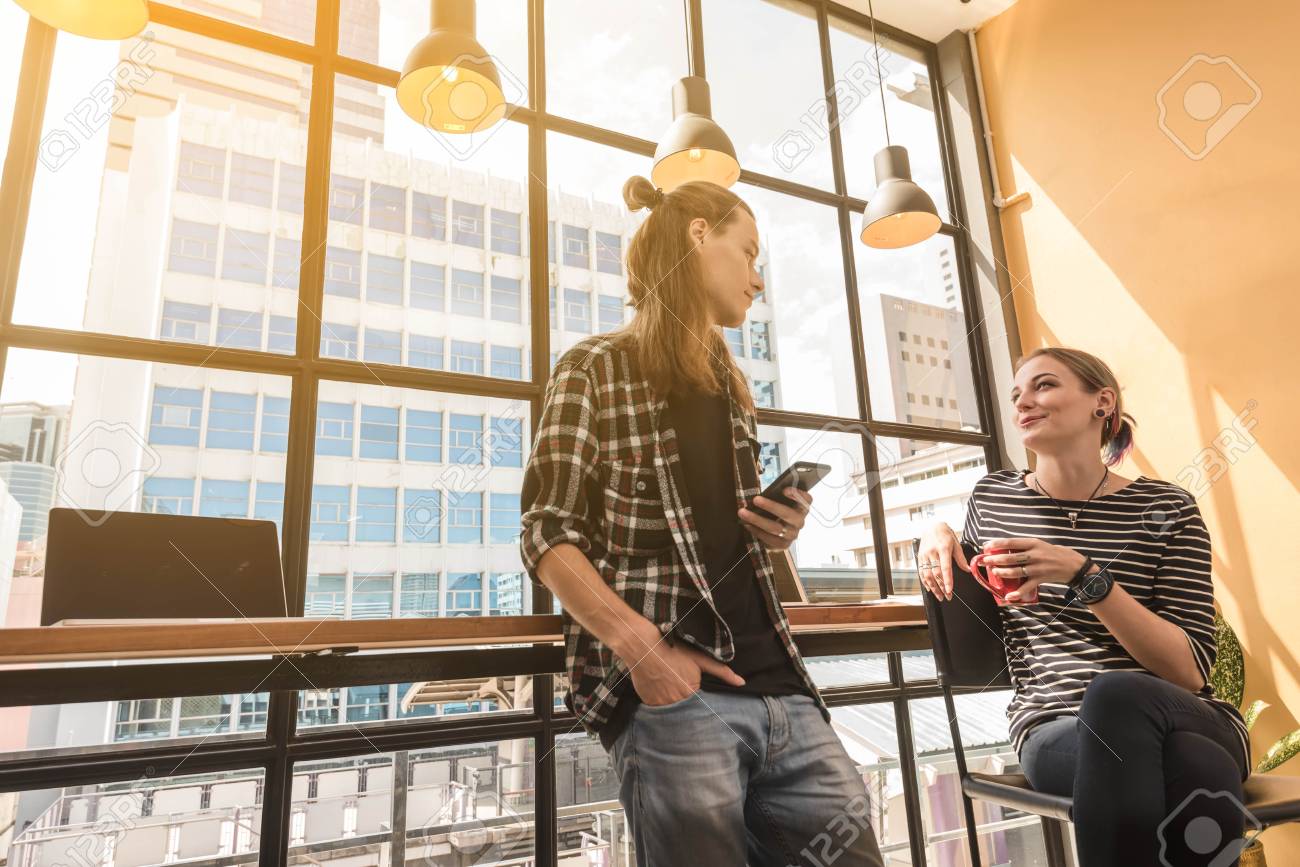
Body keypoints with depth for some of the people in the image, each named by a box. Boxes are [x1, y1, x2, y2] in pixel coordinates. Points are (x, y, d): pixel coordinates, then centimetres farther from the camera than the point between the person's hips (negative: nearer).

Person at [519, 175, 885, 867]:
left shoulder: (731, 387, 20)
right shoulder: (597, 368, 0)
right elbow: (548, 536, -7)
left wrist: (775, 534, 6)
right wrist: (640, 645, -20)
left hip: (780, 691, 7)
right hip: (672, 696, -6)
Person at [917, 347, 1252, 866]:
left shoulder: (1165, 508, 0)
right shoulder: (992, 497, 6)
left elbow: (1191, 670, -9)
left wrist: (1083, 576, -23)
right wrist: (938, 537, 1)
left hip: (1183, 719, 1)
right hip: (1054, 730, 0)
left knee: (1116, 693, -38)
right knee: (1199, 773, -35)